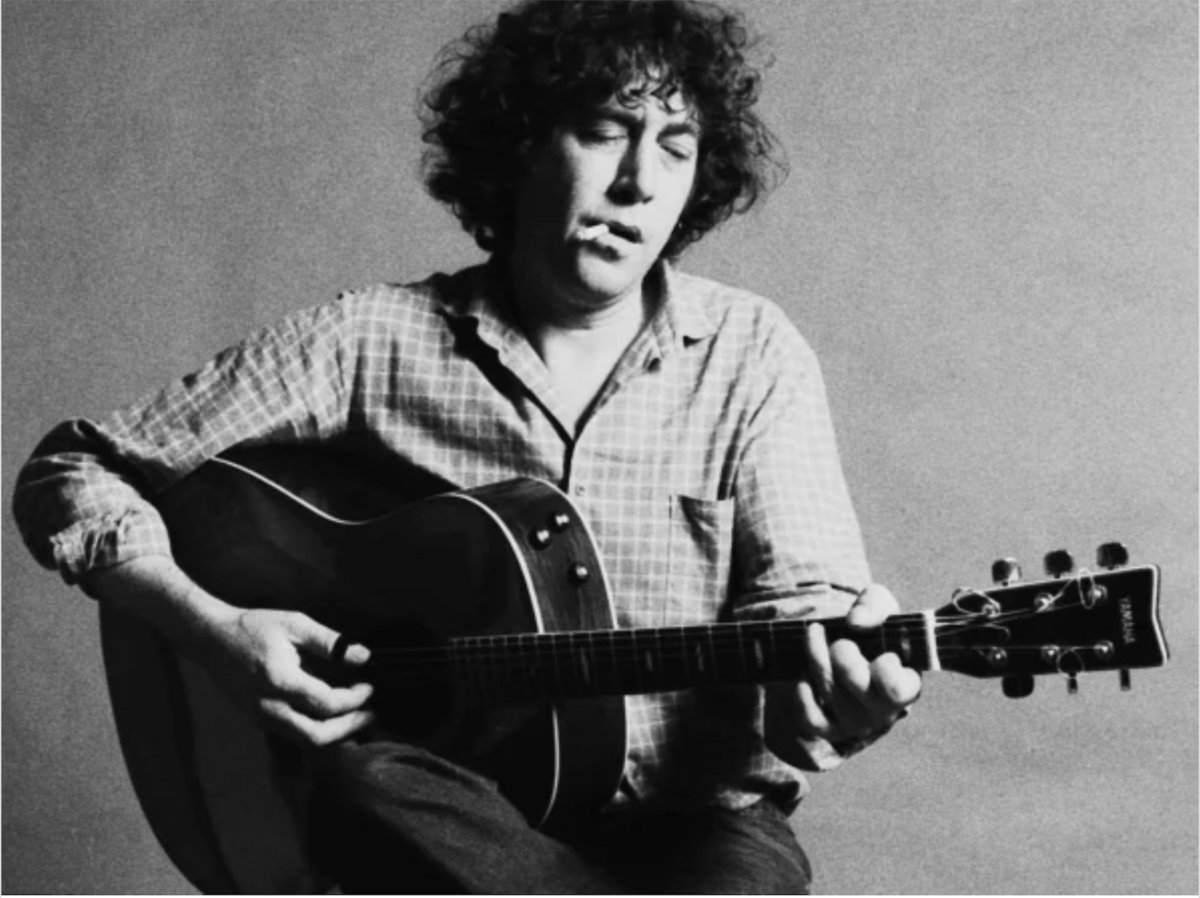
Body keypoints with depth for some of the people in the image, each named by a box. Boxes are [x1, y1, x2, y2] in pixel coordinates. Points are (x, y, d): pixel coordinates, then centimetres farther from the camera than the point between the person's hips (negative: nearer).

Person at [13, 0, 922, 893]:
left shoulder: (749, 356, 2)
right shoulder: (368, 343, 0)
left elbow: (802, 599, -8)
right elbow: (71, 470, 4)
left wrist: (843, 697, -32)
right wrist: (212, 628, -12)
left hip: (694, 820, -1)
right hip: (439, 824, 1)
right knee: (373, 784, -34)